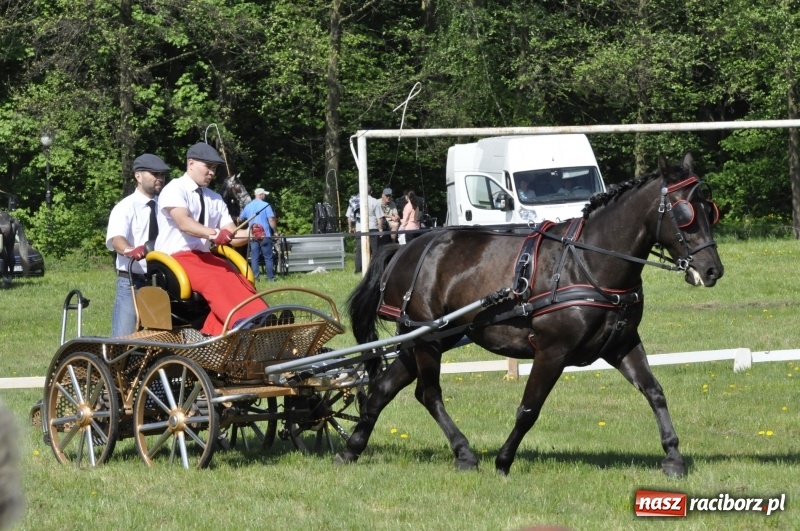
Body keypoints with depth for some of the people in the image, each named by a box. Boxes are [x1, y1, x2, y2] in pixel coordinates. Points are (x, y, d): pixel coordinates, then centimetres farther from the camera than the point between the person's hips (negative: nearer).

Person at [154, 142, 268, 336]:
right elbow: (183, 222, -24)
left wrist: (249, 233, -15)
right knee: (215, 281, -35)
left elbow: (232, 236, 9)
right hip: (176, 257, -6)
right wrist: (213, 233, -41)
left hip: (205, 257, 6)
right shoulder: (175, 189, -5)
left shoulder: (215, 199, 16)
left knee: (237, 282, -25)